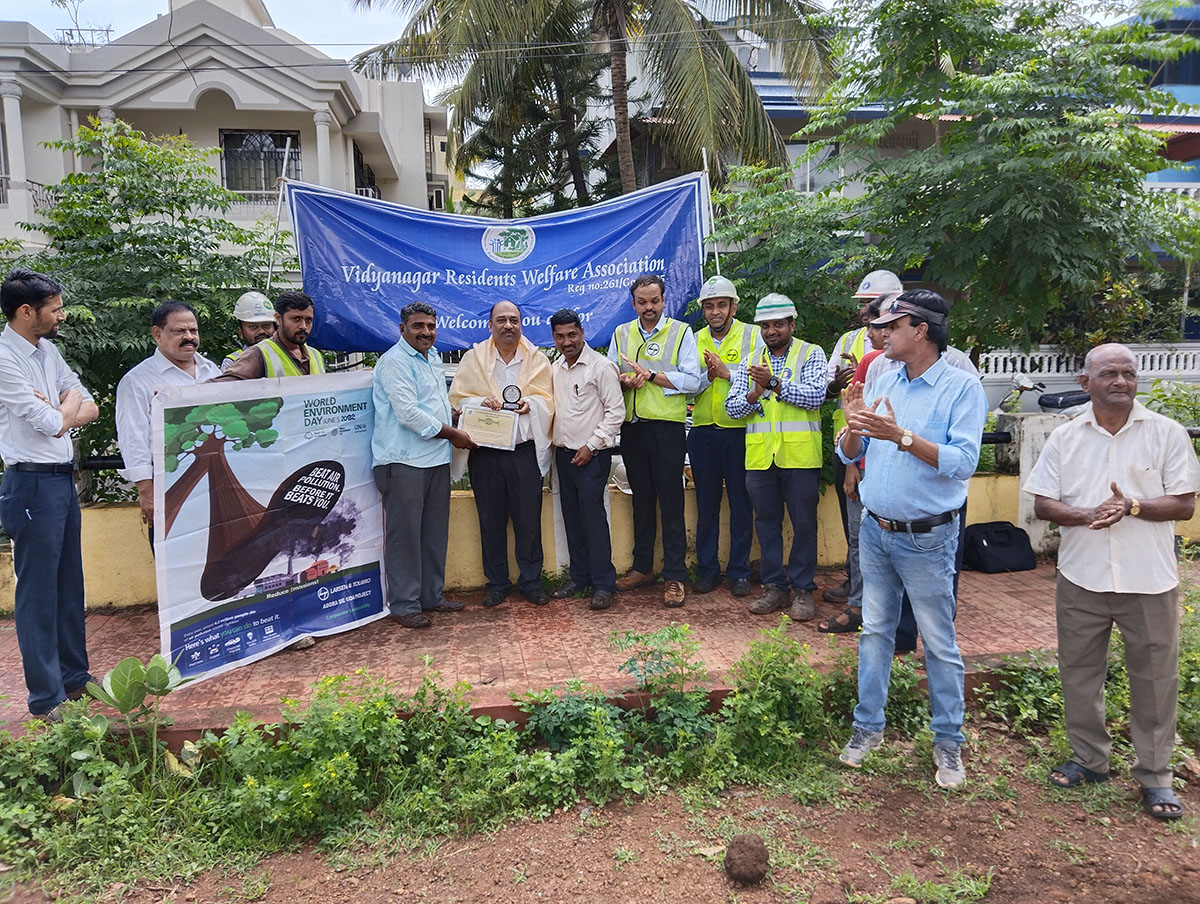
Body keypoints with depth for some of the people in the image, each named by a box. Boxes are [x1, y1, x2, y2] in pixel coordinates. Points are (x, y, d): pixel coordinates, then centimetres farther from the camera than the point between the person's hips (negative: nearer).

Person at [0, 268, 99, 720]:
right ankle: (46, 698, 12)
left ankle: (74, 676, 29)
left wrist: (59, 412, -8)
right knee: (38, 591, 1)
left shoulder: (47, 351, 10)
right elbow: (55, 424, -16)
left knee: (69, 583, 16)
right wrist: (68, 403, 3)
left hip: (63, 479, 8)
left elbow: (90, 409, 10)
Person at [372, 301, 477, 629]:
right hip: (404, 462, -9)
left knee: (435, 532, 14)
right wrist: (453, 434, -11)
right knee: (404, 534, -2)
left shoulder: (433, 357, 18)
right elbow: (408, 414, -19)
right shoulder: (393, 362, -11)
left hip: (437, 459, 9)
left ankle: (432, 595, 26)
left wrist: (456, 425, 11)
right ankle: (403, 605, 7)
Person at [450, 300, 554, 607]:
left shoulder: (537, 359, 8)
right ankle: (497, 583, 20)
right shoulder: (474, 358, 7)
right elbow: (458, 398, 4)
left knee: (529, 518, 3)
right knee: (491, 520, 7)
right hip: (485, 451, 0)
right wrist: (482, 402, -15)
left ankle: (531, 581, 17)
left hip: (525, 449, 0)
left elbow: (547, 401, 6)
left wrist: (530, 403, -15)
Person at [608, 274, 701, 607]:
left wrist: (650, 374, -14)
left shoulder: (680, 332, 2)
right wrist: (625, 381, -9)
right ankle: (642, 567, 24)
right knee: (641, 499, 12)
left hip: (667, 427, -4)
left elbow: (692, 380, -8)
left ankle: (675, 576, 4)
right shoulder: (621, 334, 14)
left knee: (671, 502, -2)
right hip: (631, 427, 4)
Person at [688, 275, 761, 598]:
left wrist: (727, 371, -14)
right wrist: (708, 374, -12)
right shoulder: (695, 340, 11)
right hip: (703, 431, 3)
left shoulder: (752, 336, 2)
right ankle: (707, 569, 19)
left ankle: (739, 571, 15)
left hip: (739, 430, -3)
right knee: (706, 502, 9)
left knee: (740, 503, 4)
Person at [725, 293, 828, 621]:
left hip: (800, 455, -4)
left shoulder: (811, 354, 2)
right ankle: (774, 587, 22)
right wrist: (754, 396, -13)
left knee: (804, 523, 3)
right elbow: (732, 407, 7)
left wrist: (773, 383, -20)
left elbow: (815, 396, -14)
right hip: (760, 455, 4)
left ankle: (802, 589, 16)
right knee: (766, 522, 10)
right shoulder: (750, 362, 13)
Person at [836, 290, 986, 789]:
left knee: (939, 642, 6)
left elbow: (963, 462, -22)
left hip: (927, 538, -5)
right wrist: (853, 428, -16)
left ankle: (949, 740, 22)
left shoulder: (962, 388, -11)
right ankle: (868, 725, 28)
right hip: (875, 529, 5)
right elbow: (849, 453, 6)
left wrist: (901, 436, -29)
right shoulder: (883, 382, 5)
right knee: (875, 630, 15)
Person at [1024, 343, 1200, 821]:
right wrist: (1088, 516, -18)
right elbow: (1043, 505, 0)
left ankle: (1155, 775, 24)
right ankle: (1089, 758, 31)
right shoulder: (1065, 438, 2)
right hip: (1082, 579, 2)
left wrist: (1132, 505, -20)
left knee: (1155, 678, 7)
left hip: (1149, 581, -1)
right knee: (1079, 672, 12)